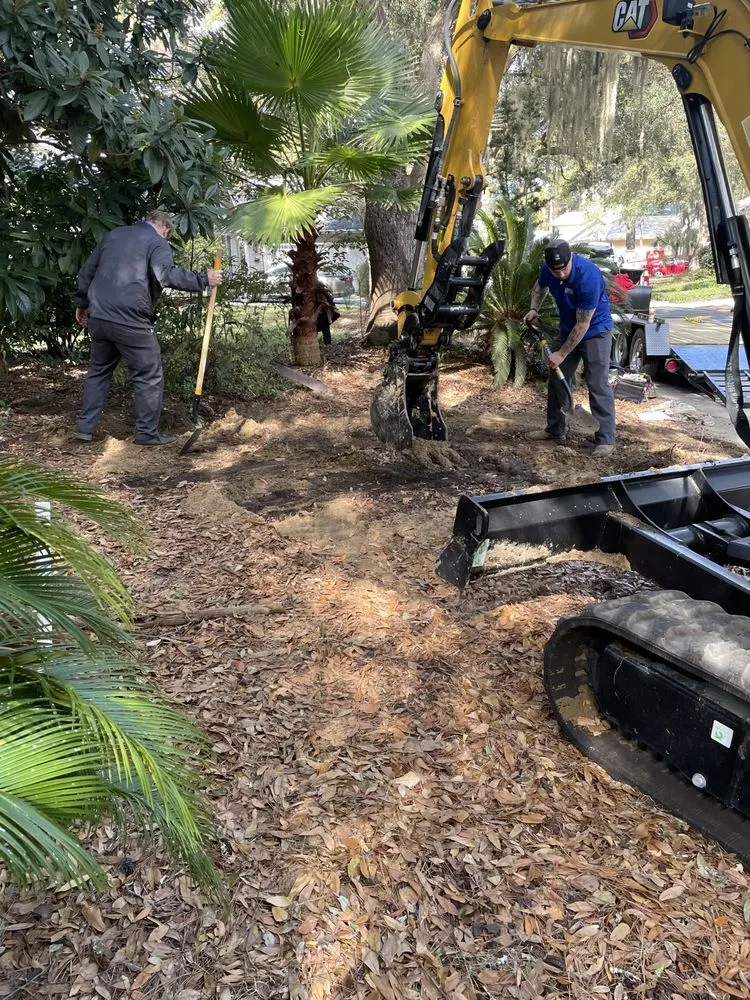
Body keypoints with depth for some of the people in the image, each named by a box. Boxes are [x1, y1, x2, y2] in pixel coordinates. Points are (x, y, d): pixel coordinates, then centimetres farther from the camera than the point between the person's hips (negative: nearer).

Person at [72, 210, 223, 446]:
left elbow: (86, 272, 23)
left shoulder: (112, 235, 21)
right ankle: (147, 433, 5)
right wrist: (203, 279, -14)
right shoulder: (157, 242, 0)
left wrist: (82, 303, 33)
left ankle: (84, 427, 21)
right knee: (149, 376, 4)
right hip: (129, 321, -7)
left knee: (99, 371, 19)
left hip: (98, 316, 7)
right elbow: (167, 274, -19)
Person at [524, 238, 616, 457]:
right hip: (568, 330, 7)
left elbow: (583, 325, -28)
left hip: (595, 331, -7)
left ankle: (606, 439, -6)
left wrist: (561, 354, -23)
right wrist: (534, 309, -4)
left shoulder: (587, 276, -33)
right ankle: (555, 430, 23)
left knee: (598, 385, -10)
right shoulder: (548, 269, -13)